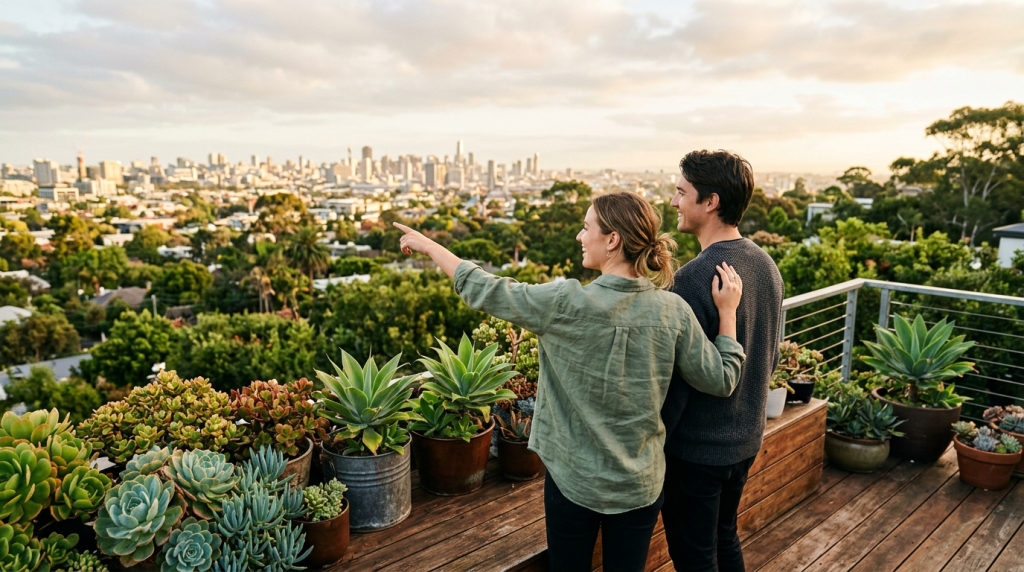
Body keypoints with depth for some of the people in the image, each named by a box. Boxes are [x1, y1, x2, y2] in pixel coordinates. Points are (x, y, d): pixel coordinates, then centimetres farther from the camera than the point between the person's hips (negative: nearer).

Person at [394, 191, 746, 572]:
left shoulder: (566, 304, -22)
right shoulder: (673, 311, -13)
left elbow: (485, 291, -11)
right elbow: (721, 380, -5)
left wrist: (429, 246, 3)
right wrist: (727, 312, 4)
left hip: (574, 480, -3)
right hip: (641, 484, 3)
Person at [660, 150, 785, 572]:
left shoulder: (694, 277, -26)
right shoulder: (767, 265, 1)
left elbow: (674, 379, -24)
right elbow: (771, 357, 11)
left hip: (697, 448, -8)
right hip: (747, 439, 8)